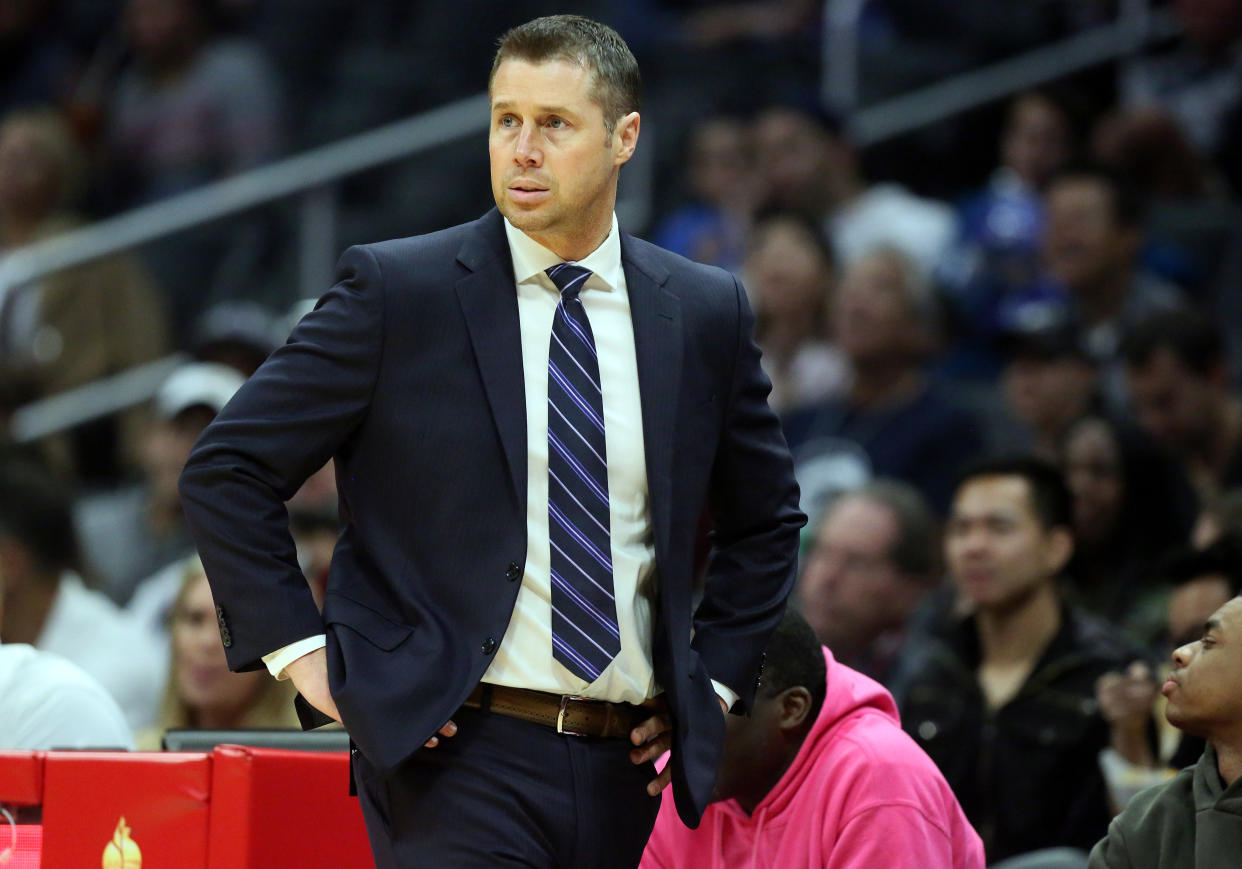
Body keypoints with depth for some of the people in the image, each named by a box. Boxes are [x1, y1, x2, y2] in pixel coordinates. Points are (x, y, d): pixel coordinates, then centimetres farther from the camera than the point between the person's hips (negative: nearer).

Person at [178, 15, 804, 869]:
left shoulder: (705, 311, 9)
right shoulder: (395, 290, -2)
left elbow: (766, 518, 23)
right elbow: (228, 469, 1)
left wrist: (718, 681, 13)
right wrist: (302, 651, -5)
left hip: (627, 766, 4)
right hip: (459, 757, -4)